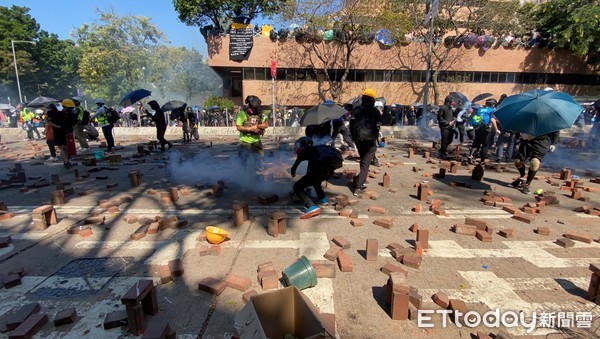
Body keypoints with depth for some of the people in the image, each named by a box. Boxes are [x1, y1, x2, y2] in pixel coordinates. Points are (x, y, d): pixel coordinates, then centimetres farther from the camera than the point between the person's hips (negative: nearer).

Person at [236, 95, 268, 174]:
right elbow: (238, 127, -14)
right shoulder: (242, 114, -12)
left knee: (259, 160, 12)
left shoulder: (260, 114, 3)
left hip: (257, 142, 4)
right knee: (243, 162, 12)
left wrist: (258, 126, -15)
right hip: (245, 142, -4)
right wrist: (251, 129, -20)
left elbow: (266, 125, 3)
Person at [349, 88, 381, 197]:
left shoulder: (356, 110, 3)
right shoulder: (375, 111, -3)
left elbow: (351, 125, 3)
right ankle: (358, 188, -11)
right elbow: (378, 127, 0)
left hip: (358, 140, 4)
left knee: (363, 161, 24)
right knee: (365, 164, -3)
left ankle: (361, 182, 32)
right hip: (370, 141, -3)